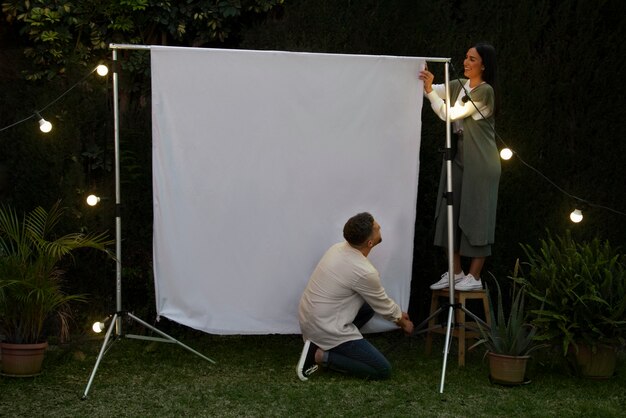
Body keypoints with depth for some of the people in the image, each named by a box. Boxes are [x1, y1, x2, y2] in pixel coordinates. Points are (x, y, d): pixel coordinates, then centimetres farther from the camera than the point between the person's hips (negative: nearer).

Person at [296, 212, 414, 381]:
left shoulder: (338, 248, 3)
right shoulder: (364, 272, -24)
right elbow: (382, 305, -3)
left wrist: (397, 313, 27)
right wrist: (402, 321, 18)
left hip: (308, 319, 9)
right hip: (326, 329, -9)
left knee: (369, 304, 26)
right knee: (382, 369, -3)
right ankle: (321, 355, -6)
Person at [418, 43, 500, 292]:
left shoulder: (484, 91, -14)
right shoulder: (459, 85, 10)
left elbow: (450, 114, -17)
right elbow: (433, 91, 3)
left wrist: (430, 90, -18)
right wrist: (422, 80, -17)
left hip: (480, 162, -8)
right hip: (458, 158, 8)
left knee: (476, 216, -3)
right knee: (451, 215, 7)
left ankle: (474, 277, 3)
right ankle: (455, 272, 15)